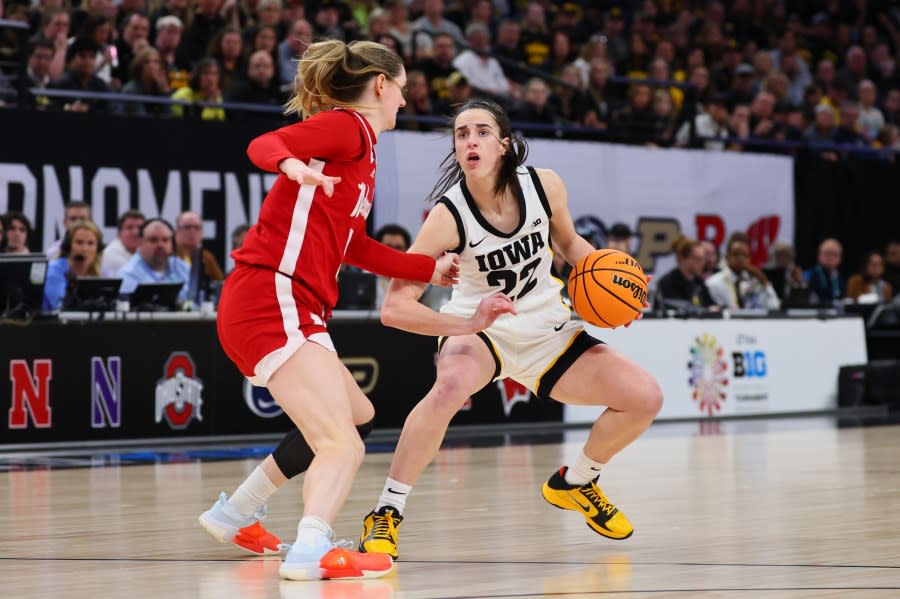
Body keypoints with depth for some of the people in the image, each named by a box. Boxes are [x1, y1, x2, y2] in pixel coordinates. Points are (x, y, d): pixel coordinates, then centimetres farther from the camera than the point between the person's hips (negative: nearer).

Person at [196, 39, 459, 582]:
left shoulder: (362, 148, 23)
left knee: (358, 418, 25)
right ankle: (312, 551, -38)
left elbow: (354, 248, 32)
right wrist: (292, 165, -43)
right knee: (343, 444, -21)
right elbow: (264, 145, -21)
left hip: (295, 310, 10)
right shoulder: (347, 126, -5)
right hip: (272, 298, -10)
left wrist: (430, 268, 39)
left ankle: (235, 514, 31)